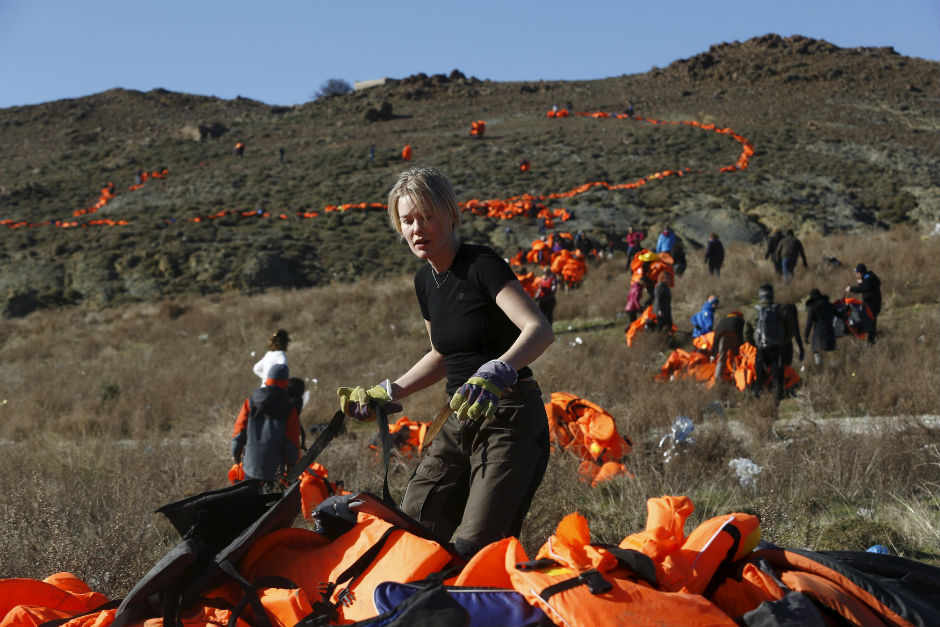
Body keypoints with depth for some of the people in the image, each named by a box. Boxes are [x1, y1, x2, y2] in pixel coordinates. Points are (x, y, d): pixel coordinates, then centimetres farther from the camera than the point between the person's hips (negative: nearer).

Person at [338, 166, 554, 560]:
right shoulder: (425, 281, 11)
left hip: (510, 418, -8)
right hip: (459, 421, 8)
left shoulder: (482, 265, -13)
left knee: (474, 546, -16)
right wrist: (386, 394, 19)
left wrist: (495, 374, -41)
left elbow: (540, 330, -25)